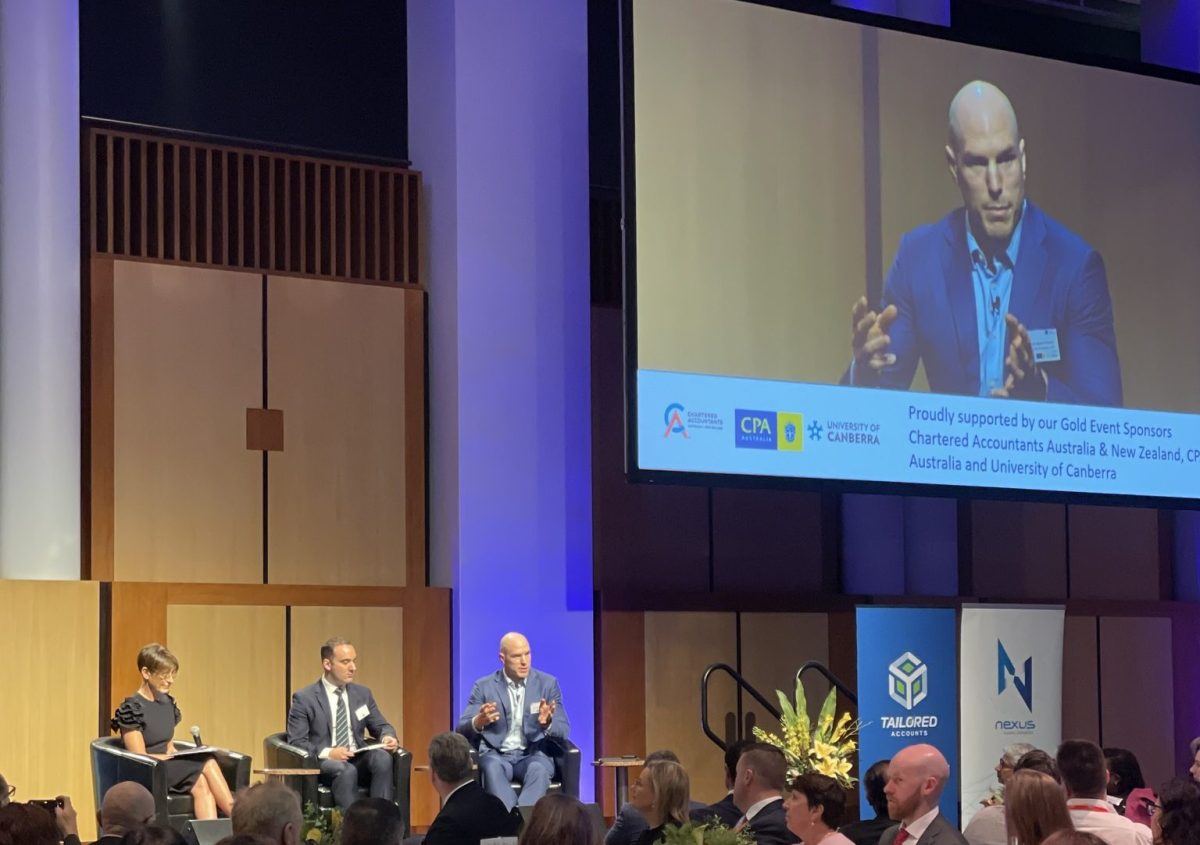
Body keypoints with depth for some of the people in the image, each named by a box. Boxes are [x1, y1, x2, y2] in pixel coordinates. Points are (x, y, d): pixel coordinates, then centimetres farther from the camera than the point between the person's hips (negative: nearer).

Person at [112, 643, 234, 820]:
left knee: (201, 784, -30)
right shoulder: (132, 708, -9)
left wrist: (176, 755, -4)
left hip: (167, 766, 6)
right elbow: (139, 758, -12)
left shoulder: (168, 702, 14)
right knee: (207, 765, -29)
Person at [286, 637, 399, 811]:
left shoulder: (363, 693, 15)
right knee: (346, 771, -38)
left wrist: (388, 737, -5)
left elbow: (381, 726, 21)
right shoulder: (304, 698, 0)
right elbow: (296, 742, -5)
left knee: (382, 757, -29)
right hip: (323, 763, -4)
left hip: (358, 761, 4)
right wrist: (327, 753, -21)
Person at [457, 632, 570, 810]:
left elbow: (564, 730, 1)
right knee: (493, 768, -36)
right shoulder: (484, 686, 4)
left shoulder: (548, 683, 6)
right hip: (496, 754, 0)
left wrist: (547, 722, -24)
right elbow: (463, 729, -2)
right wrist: (479, 721, -27)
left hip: (533, 754, 0)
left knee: (539, 770, -35)